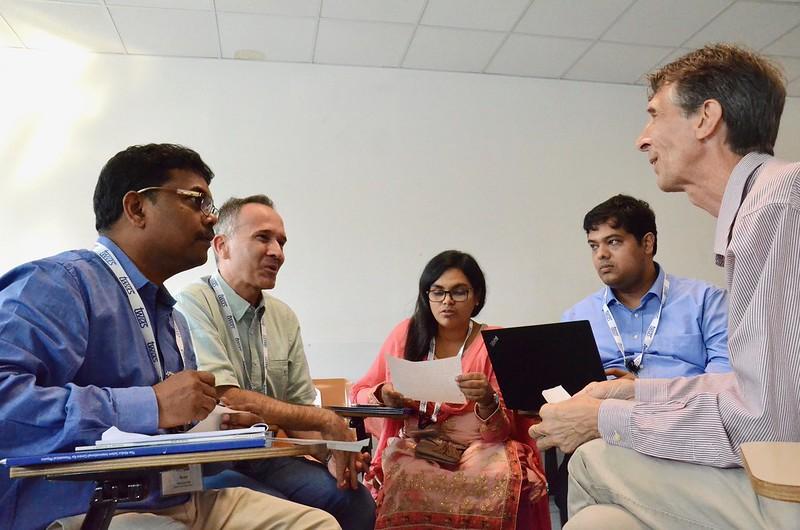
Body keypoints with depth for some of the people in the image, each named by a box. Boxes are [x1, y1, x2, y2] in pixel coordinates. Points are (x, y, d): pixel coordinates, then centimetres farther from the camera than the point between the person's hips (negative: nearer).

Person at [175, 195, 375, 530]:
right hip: (206, 462, -5)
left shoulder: (284, 317, 8)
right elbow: (228, 401, -23)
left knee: (356, 501, -16)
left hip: (264, 456, 6)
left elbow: (299, 412, 9)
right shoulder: (194, 304, -12)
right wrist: (327, 420, -19)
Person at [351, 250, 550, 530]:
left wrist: (487, 400, -26)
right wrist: (383, 395, -11)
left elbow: (499, 433, -4)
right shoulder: (406, 333, 4)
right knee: (405, 479, -33)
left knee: (503, 479, -31)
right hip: (411, 447, 0)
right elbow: (360, 394, 12)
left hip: (477, 449, 0)